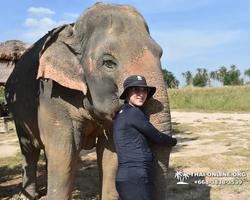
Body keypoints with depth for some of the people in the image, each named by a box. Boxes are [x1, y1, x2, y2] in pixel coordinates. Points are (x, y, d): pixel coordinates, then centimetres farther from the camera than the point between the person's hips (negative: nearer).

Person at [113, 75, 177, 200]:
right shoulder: (133, 112, -11)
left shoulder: (123, 113, 16)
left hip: (130, 177, 9)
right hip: (134, 179, -9)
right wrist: (173, 142, 15)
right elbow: (157, 137, -4)